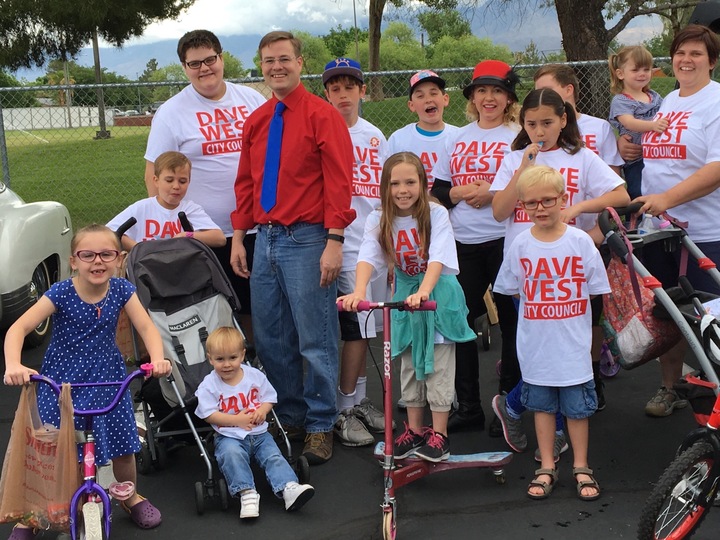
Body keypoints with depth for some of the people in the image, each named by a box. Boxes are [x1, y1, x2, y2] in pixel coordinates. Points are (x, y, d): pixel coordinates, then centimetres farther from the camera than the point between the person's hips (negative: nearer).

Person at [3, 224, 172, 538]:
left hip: (107, 379, 2)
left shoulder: (122, 290, -9)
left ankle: (131, 497, 36)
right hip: (61, 381, -2)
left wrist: (158, 359, -34)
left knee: (123, 446, 6)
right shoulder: (60, 294, -17)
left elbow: (146, 327, -13)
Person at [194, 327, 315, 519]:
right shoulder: (209, 385, -5)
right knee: (231, 453, -33)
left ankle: (289, 488, -31)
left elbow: (269, 397, 12)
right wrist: (236, 419, -16)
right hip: (229, 436, -3)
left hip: (258, 433, 3)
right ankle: (247, 493, -36)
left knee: (273, 456, -19)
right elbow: (209, 415, -9)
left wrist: (262, 411, -11)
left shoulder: (255, 375, 5)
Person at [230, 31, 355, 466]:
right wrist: (239, 237, 11)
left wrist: (334, 242, -16)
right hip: (265, 238, 6)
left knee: (315, 340, -2)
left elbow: (338, 182, -10)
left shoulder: (323, 115, -5)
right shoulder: (255, 122, 13)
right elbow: (246, 183, 17)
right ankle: (289, 417, 25)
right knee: (271, 339, 11)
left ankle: (320, 426, 11)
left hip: (307, 239, -6)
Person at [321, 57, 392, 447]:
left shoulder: (375, 136, 14)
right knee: (358, 325, -7)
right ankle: (344, 411, 4)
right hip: (342, 242, -6)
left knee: (364, 327, 11)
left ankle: (359, 401, 23)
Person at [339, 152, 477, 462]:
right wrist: (359, 291, -40)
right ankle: (414, 431, 22)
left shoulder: (436, 214, -16)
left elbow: (437, 259, -27)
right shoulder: (379, 220, -8)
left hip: (439, 293, -4)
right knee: (409, 364, 11)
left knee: (438, 365, 0)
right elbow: (367, 258, -22)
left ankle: (439, 434, 8)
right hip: (405, 293, 4)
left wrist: (423, 292, -43)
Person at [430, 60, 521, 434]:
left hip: (505, 240, -4)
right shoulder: (456, 139, 15)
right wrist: (459, 193, -7)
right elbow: (438, 192, 13)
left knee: (511, 321, 2)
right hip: (462, 244, 5)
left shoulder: (519, 137, 1)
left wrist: (494, 194, -16)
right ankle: (467, 406, 17)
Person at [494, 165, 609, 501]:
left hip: (573, 345, -1)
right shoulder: (521, 245, -4)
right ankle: (547, 468, 26)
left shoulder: (580, 241, -8)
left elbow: (596, 290, -1)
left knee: (577, 407, 9)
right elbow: (512, 289, 7)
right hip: (536, 345, 1)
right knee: (542, 405, 13)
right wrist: (540, 312, 4)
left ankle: (580, 467, 25)